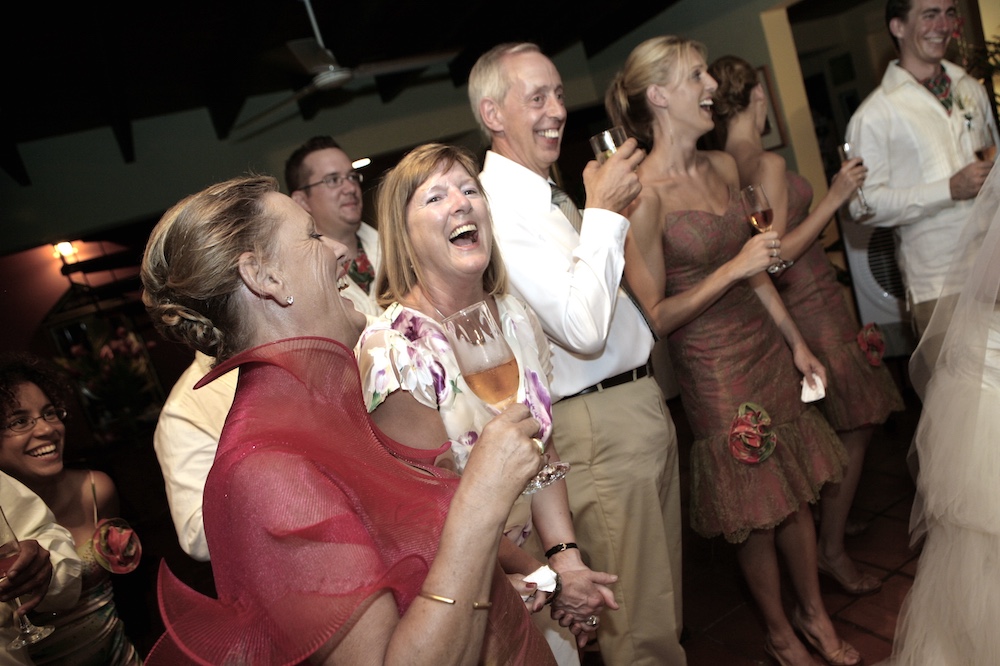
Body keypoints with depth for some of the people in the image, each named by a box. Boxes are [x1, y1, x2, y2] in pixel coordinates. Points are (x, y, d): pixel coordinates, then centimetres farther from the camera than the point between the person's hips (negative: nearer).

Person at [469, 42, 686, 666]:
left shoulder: (547, 194, 11)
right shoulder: (496, 207, -20)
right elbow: (584, 328, -27)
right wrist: (603, 210, -20)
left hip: (643, 399, 10)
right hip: (599, 426, -9)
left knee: (663, 587, 25)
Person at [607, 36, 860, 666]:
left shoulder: (723, 166, 5)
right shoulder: (644, 194, -19)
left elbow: (755, 266, 13)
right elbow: (655, 317, -18)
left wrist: (797, 343, 14)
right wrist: (733, 269, -22)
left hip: (767, 347, 7)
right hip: (714, 369, -6)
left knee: (798, 491, 17)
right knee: (757, 513, 10)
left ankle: (814, 612, 41)